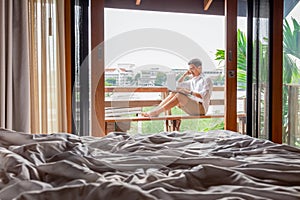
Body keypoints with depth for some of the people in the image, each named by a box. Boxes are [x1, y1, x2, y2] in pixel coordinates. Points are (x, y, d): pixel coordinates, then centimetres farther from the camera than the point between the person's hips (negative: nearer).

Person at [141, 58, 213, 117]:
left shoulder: (206, 80, -1)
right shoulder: (193, 80, 24)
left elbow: (204, 96, -17)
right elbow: (178, 84, 31)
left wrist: (190, 92, -27)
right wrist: (185, 74, 18)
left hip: (201, 108, -7)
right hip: (192, 109, 8)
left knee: (179, 95, -29)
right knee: (173, 93, -9)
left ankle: (157, 112, -35)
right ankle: (155, 110, -24)